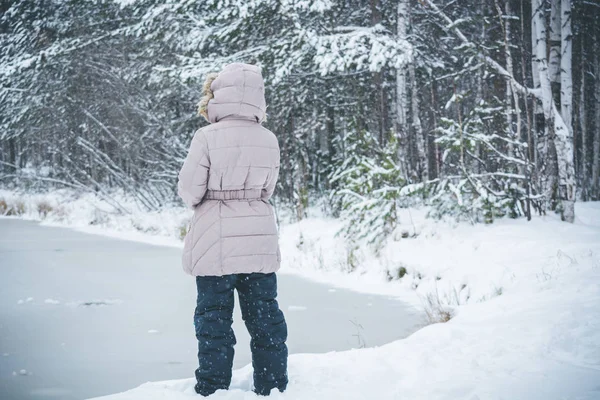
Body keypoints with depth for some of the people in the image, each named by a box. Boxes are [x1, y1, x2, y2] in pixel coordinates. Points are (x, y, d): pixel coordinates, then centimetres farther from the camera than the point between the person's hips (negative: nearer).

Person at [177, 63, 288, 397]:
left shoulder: (207, 138, -14)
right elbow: (268, 190, 7)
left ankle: (213, 389, 11)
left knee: (215, 318, 6)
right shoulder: (269, 140, -2)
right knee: (265, 316, 13)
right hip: (260, 241, 4)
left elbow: (189, 191, -9)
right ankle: (273, 387, 21)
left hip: (217, 244, -3)